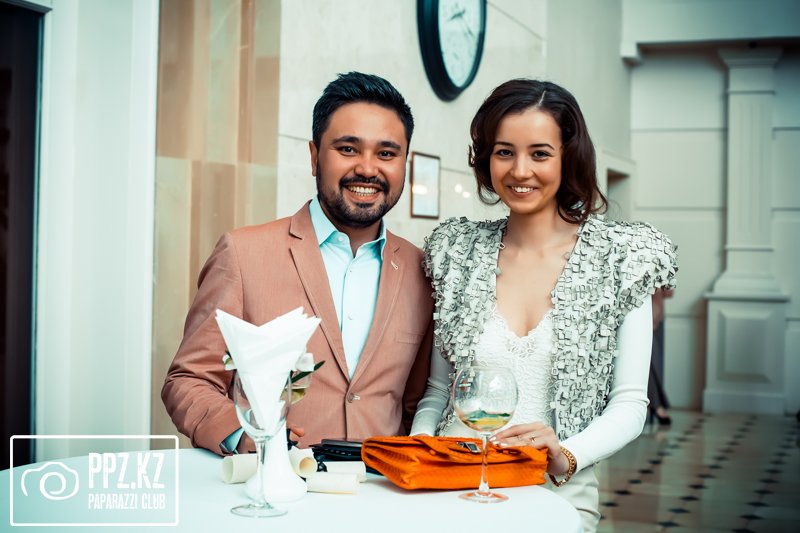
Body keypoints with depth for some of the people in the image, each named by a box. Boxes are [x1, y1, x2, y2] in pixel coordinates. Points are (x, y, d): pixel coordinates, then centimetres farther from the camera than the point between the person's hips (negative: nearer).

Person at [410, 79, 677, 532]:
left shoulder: (619, 257, 1)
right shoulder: (458, 250, 8)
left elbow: (629, 404, 1)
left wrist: (566, 456, -17)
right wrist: (419, 444, -4)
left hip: (558, 497, -1)